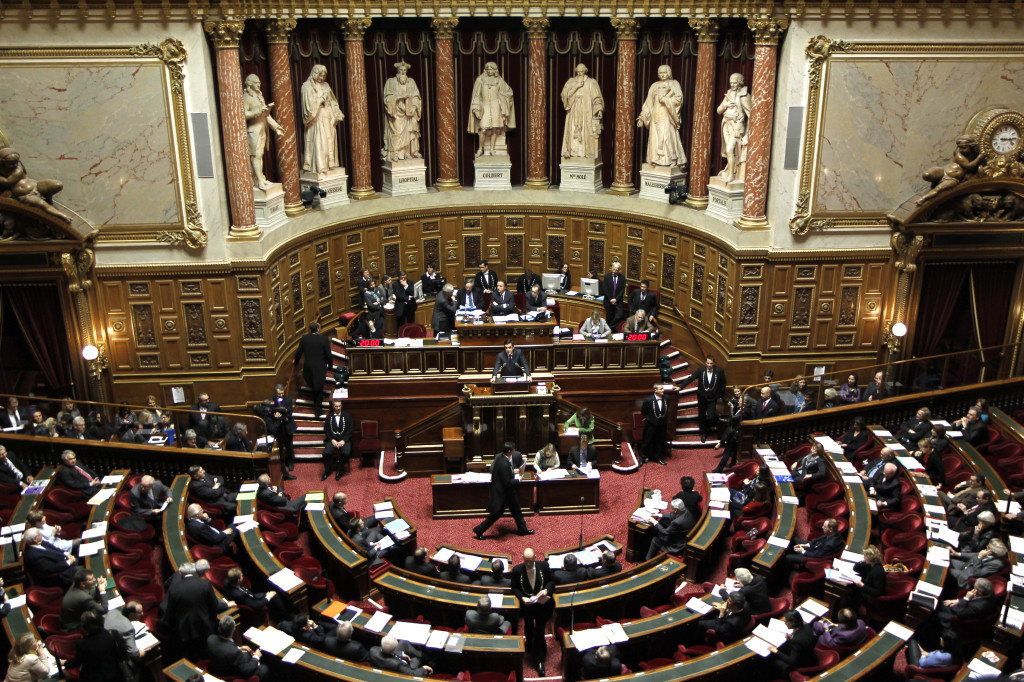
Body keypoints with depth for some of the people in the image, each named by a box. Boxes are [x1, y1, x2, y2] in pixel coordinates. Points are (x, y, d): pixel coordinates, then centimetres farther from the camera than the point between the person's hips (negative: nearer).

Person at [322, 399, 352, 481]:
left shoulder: (347, 416, 10)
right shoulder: (329, 417, 13)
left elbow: (350, 430, 3)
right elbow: (326, 430, 7)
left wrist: (343, 441, -10)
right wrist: (332, 440, -9)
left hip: (344, 440, -1)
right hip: (332, 440, 1)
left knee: (346, 453, -31)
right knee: (326, 453, -27)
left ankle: (339, 471, -9)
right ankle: (327, 471, -4)